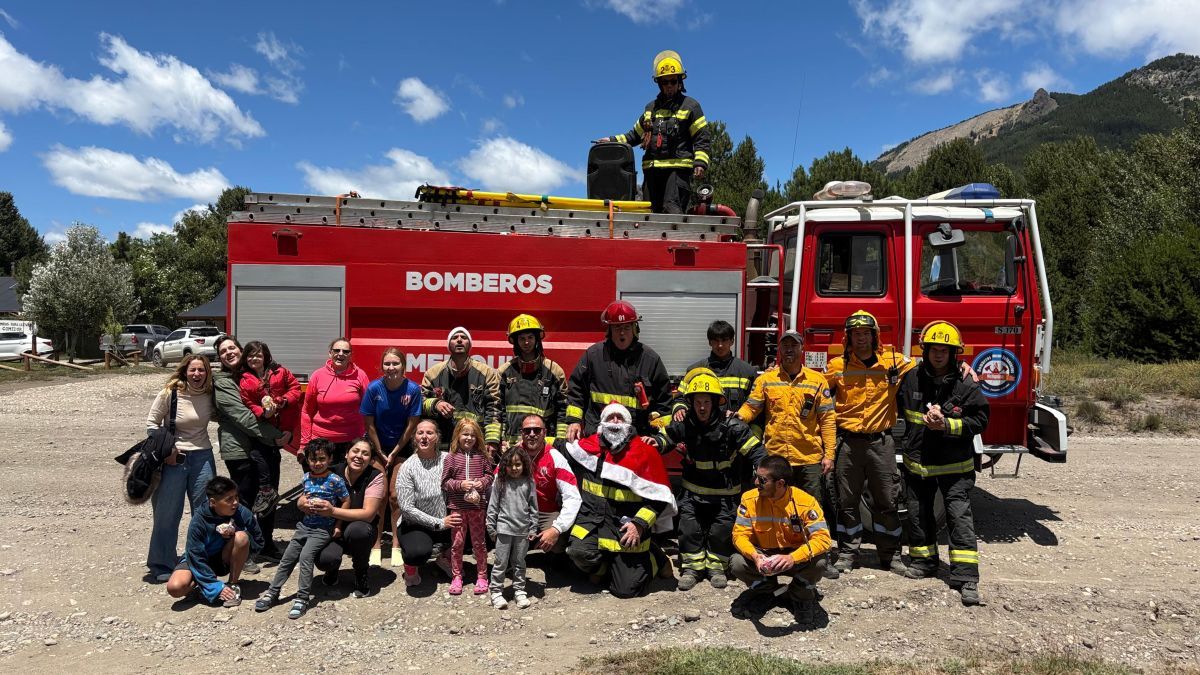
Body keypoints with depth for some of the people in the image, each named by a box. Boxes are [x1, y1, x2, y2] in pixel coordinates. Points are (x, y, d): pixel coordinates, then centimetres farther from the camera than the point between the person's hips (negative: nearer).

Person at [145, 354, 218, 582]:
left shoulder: (209, 395, 2)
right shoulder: (170, 394, -9)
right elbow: (151, 422, -3)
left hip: (202, 457, 3)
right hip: (173, 458, -3)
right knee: (167, 512, 2)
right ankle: (162, 564, 15)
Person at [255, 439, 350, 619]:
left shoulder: (335, 480, -12)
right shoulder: (307, 478, 6)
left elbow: (346, 501, -5)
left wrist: (338, 525, -8)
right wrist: (303, 503, 0)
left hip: (323, 529, -7)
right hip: (304, 525, 7)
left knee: (306, 556, -21)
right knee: (287, 557, 7)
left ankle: (303, 597, -13)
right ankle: (272, 592, 20)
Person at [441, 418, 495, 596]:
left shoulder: (482, 456, 1)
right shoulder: (452, 457, -2)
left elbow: (490, 475, 10)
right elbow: (445, 482, -1)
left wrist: (483, 482, -10)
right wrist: (460, 484, -16)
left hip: (478, 505, 1)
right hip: (457, 506, 0)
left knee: (479, 542, 8)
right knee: (457, 543, 7)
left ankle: (482, 576, 20)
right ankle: (456, 577, 21)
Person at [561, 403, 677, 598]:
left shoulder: (645, 453, -7)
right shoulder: (590, 446, 1)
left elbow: (659, 497, -5)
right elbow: (560, 448, 19)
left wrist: (640, 524, -14)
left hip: (627, 526, -2)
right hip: (593, 518, 3)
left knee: (626, 589, -7)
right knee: (579, 551, -29)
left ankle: (655, 557, 26)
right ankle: (602, 566, 9)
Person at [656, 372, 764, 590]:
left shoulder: (731, 426, -18)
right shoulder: (684, 425, -9)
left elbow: (755, 450, -17)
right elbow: (666, 437, 8)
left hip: (725, 492, -2)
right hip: (693, 489, 2)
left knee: (721, 529, 0)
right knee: (689, 527, -3)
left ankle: (716, 566, 22)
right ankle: (692, 567, 14)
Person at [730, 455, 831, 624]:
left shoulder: (805, 501, -22)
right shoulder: (750, 498, -15)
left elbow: (822, 538, -28)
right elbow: (740, 534, -14)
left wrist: (792, 558, -44)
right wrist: (755, 556, -36)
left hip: (796, 558, -2)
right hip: (763, 557, 2)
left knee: (817, 562, -32)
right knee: (737, 563, -26)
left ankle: (801, 596, 3)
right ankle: (765, 590, 9)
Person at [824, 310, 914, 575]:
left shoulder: (893, 361, -1)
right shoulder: (837, 365, 0)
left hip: (880, 442, 0)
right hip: (848, 442, 0)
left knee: (886, 501, 8)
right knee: (847, 501, 8)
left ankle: (890, 554, 22)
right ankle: (848, 552, 20)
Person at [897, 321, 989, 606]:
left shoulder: (966, 385, -9)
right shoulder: (911, 378, 0)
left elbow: (979, 420, -8)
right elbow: (898, 406, 18)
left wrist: (947, 425, -19)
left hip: (954, 464, -4)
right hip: (917, 462, 4)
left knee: (960, 516, -8)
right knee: (918, 513, 14)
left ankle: (966, 577, -6)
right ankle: (923, 561, 32)